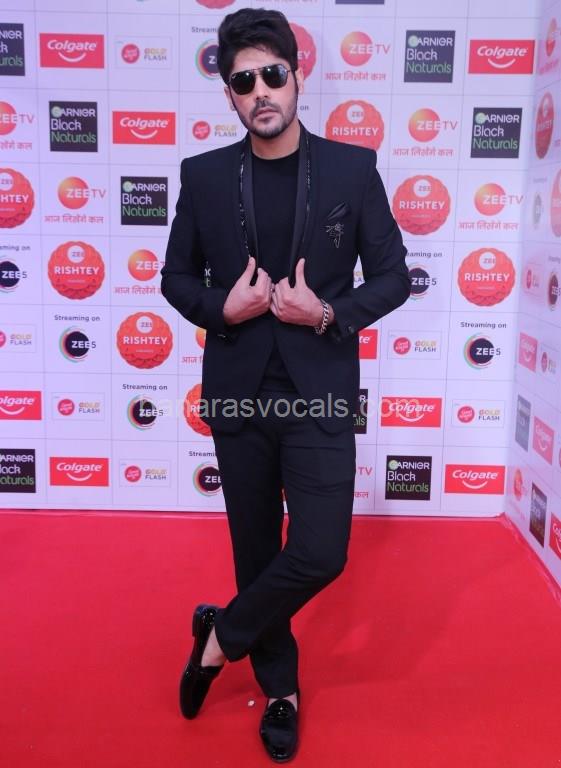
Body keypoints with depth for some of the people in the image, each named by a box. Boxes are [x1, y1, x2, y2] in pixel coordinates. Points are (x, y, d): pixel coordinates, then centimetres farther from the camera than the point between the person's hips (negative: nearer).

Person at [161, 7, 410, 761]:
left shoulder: (352, 167, -1)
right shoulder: (204, 175, 2)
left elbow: (393, 275, 2)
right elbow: (177, 278, 9)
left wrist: (329, 314, -14)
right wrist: (221, 308, -11)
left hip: (319, 391, -1)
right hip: (238, 392, 2)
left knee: (320, 554, -8)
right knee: (256, 551, 12)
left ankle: (222, 635, 21)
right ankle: (281, 689, 34)